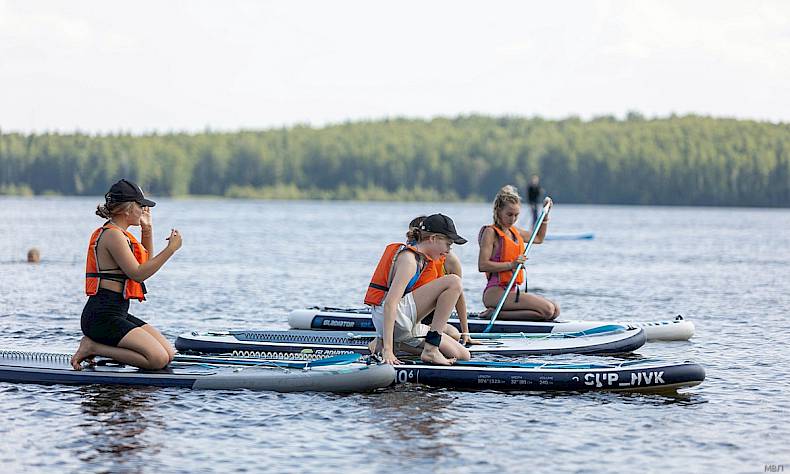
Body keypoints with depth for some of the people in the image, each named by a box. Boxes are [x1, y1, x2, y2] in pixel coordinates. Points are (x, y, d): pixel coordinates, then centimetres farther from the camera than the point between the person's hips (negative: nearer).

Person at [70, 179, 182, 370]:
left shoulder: (119, 234, 18)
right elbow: (138, 274, -19)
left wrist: (147, 229, 23)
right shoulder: (112, 235, -13)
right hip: (102, 316, -11)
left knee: (169, 354, 2)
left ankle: (97, 345, 6)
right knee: (159, 359, -20)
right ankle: (93, 348, -9)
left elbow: (146, 263, 32)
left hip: (118, 314, 11)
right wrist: (171, 248, -17)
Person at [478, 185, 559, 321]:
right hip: (496, 292, -9)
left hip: (513, 291, 9)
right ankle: (496, 314, -16)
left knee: (555, 310, -4)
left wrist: (546, 214, 32)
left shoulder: (514, 231, 19)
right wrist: (511, 265, -23)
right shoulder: (490, 232, -7)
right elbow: (482, 265, -17)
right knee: (548, 310, -20)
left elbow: (538, 238, 40)